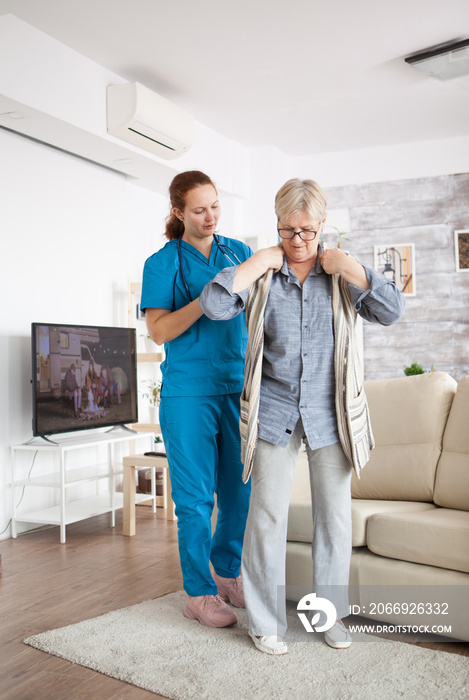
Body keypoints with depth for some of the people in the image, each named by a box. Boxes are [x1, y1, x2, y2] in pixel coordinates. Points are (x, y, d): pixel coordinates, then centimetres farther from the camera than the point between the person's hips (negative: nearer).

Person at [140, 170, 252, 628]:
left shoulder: (238, 252, 13)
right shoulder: (163, 263, 1)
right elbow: (159, 331, -8)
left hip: (239, 386, 4)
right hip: (189, 390, -4)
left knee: (241, 488, 10)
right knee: (196, 495, 2)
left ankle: (227, 573, 30)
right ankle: (198, 593, 17)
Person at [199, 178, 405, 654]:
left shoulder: (341, 274, 5)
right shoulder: (263, 274, 2)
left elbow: (391, 312, -7)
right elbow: (213, 304, -13)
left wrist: (350, 268, -10)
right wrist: (259, 264, -11)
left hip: (330, 410, 2)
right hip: (274, 410, -1)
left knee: (334, 514, 10)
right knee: (268, 515, 3)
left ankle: (330, 612, 29)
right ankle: (265, 620, 20)